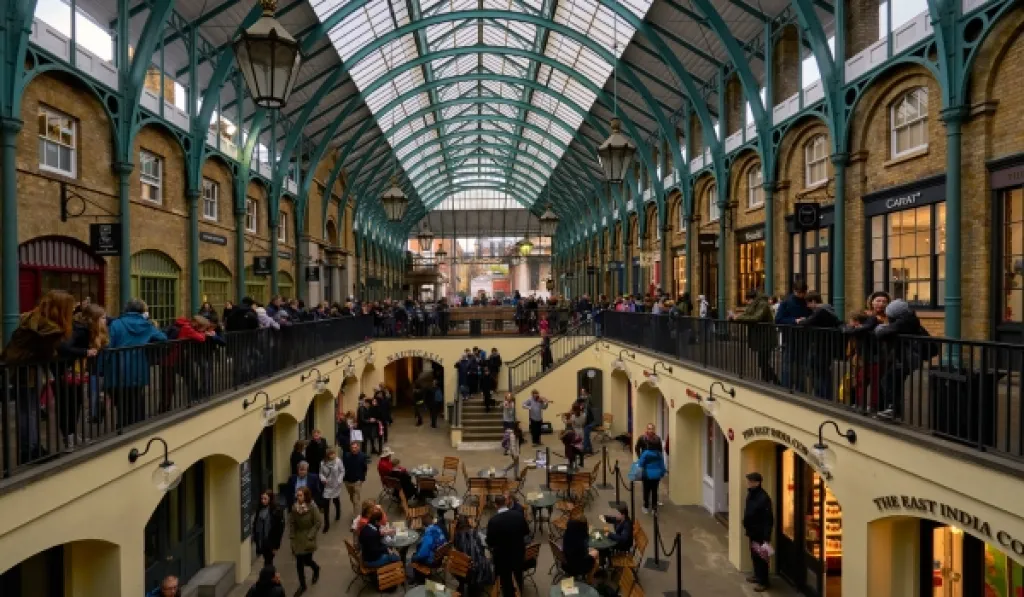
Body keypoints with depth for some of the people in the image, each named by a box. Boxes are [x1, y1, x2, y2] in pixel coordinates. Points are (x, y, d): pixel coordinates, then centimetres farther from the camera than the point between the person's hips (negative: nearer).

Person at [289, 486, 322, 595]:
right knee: (299, 563, 6)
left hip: (308, 538, -3)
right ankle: (302, 585, 24)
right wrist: (291, 535, 0)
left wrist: (310, 535, -16)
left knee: (307, 561, 4)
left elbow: (319, 523, -15)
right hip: (297, 537, 4)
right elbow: (291, 522, 4)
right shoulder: (295, 507, -6)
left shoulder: (312, 507, -19)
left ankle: (316, 568, 40)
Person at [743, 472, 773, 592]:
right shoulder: (751, 494, 3)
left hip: (760, 532, -9)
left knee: (760, 556, 2)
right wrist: (746, 526, 19)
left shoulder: (763, 498, -25)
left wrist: (766, 537, -23)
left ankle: (763, 582, 13)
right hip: (753, 531, 9)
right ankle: (757, 576, 36)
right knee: (754, 555, 20)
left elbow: (769, 519, -23)